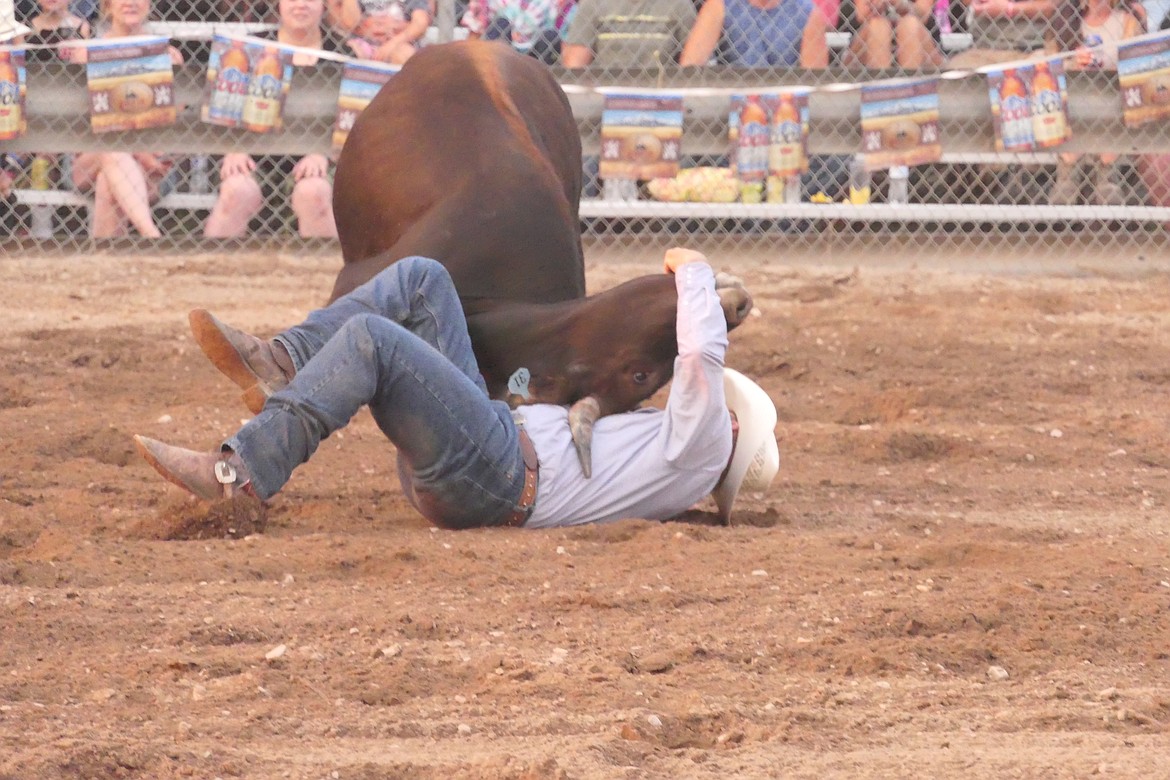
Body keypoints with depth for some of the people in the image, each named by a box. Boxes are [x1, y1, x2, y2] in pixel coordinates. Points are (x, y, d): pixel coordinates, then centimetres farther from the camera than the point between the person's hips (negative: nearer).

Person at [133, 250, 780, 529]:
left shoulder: (695, 445, 5)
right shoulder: (658, 450, 33)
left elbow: (702, 354, -10)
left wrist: (695, 272, 6)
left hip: (491, 469, -10)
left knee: (368, 337, -26)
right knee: (420, 278, 5)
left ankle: (241, 473, -33)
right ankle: (276, 367, -13)